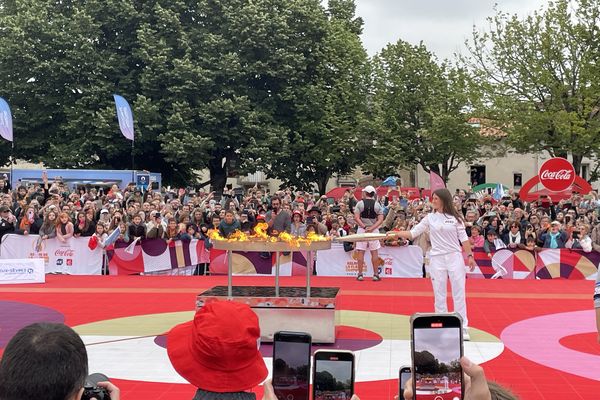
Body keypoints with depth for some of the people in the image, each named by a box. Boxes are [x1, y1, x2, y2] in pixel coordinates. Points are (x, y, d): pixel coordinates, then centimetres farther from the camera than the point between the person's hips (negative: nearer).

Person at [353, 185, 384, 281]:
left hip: (362, 229, -1)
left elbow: (356, 218, -11)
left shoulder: (360, 203, -3)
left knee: (360, 252, 3)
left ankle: (360, 274, 3)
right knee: (374, 252, 7)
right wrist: (371, 228, -14)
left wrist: (364, 227, -13)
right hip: (374, 230, 1)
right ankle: (376, 274, 7)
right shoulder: (377, 205, 1)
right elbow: (380, 220, -7)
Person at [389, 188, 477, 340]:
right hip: (437, 259, 1)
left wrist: (469, 255, -2)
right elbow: (413, 233, 4)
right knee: (439, 295, 4)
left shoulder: (455, 217, 1)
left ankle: (463, 327, 7)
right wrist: (395, 233, -8)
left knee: (459, 293, 1)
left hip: (455, 257, -1)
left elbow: (463, 238, 3)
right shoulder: (430, 218, 4)